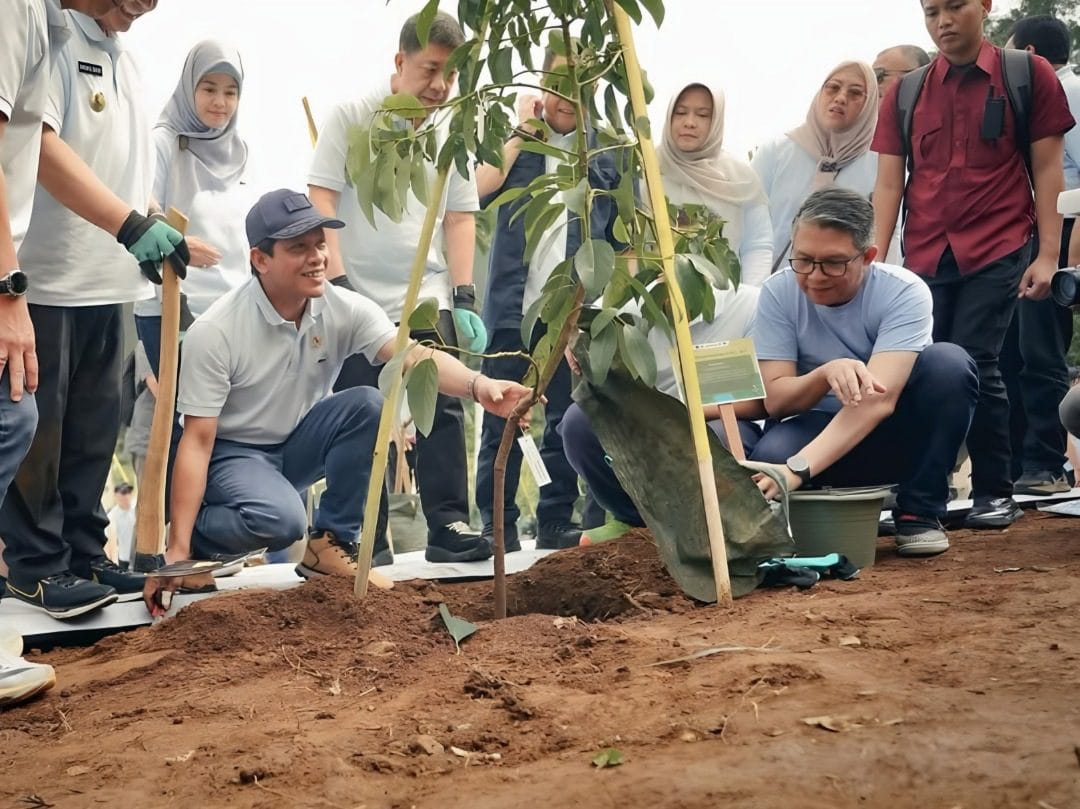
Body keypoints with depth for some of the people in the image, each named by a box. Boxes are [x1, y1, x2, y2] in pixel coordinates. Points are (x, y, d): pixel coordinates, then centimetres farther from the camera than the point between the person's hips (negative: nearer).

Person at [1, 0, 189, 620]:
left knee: (95, 428, 11)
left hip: (108, 281, 8)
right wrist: (133, 226, -27)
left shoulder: (125, 63, 15)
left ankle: (84, 556, 20)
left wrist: (156, 240, 9)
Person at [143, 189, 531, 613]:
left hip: (299, 443, 5)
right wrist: (178, 549, -28)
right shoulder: (214, 331, -24)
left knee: (369, 405, -24)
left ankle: (329, 544, -8)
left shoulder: (347, 309, -14)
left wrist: (478, 385, -53)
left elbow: (413, 356, -30)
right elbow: (197, 440, -23)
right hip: (233, 453, -5)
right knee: (279, 518, -36)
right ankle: (192, 538, -2)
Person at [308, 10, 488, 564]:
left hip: (427, 299, 3)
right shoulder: (352, 117, -3)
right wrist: (336, 280, -13)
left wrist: (464, 297, 2)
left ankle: (449, 524, 0)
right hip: (357, 298, -2)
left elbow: (460, 217, 10)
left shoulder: (453, 132, 7)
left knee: (442, 409, -5)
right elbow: (320, 201, -5)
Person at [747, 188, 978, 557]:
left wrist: (796, 470, -47)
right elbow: (774, 398, -13)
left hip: (897, 436, 0)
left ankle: (919, 512, -14)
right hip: (820, 433, 0)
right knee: (771, 455, -35)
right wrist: (826, 374, -37)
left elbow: (878, 399, -33)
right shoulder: (779, 293, -12)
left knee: (948, 363, -29)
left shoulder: (904, 293, -21)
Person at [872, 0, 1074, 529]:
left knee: (971, 362, -12)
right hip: (924, 256, 3)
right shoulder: (905, 92, 9)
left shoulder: (1029, 75, 2)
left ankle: (995, 492, 3)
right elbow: (888, 183, 8)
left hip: (998, 250, -3)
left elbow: (1047, 169, 1)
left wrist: (1047, 253, -6)